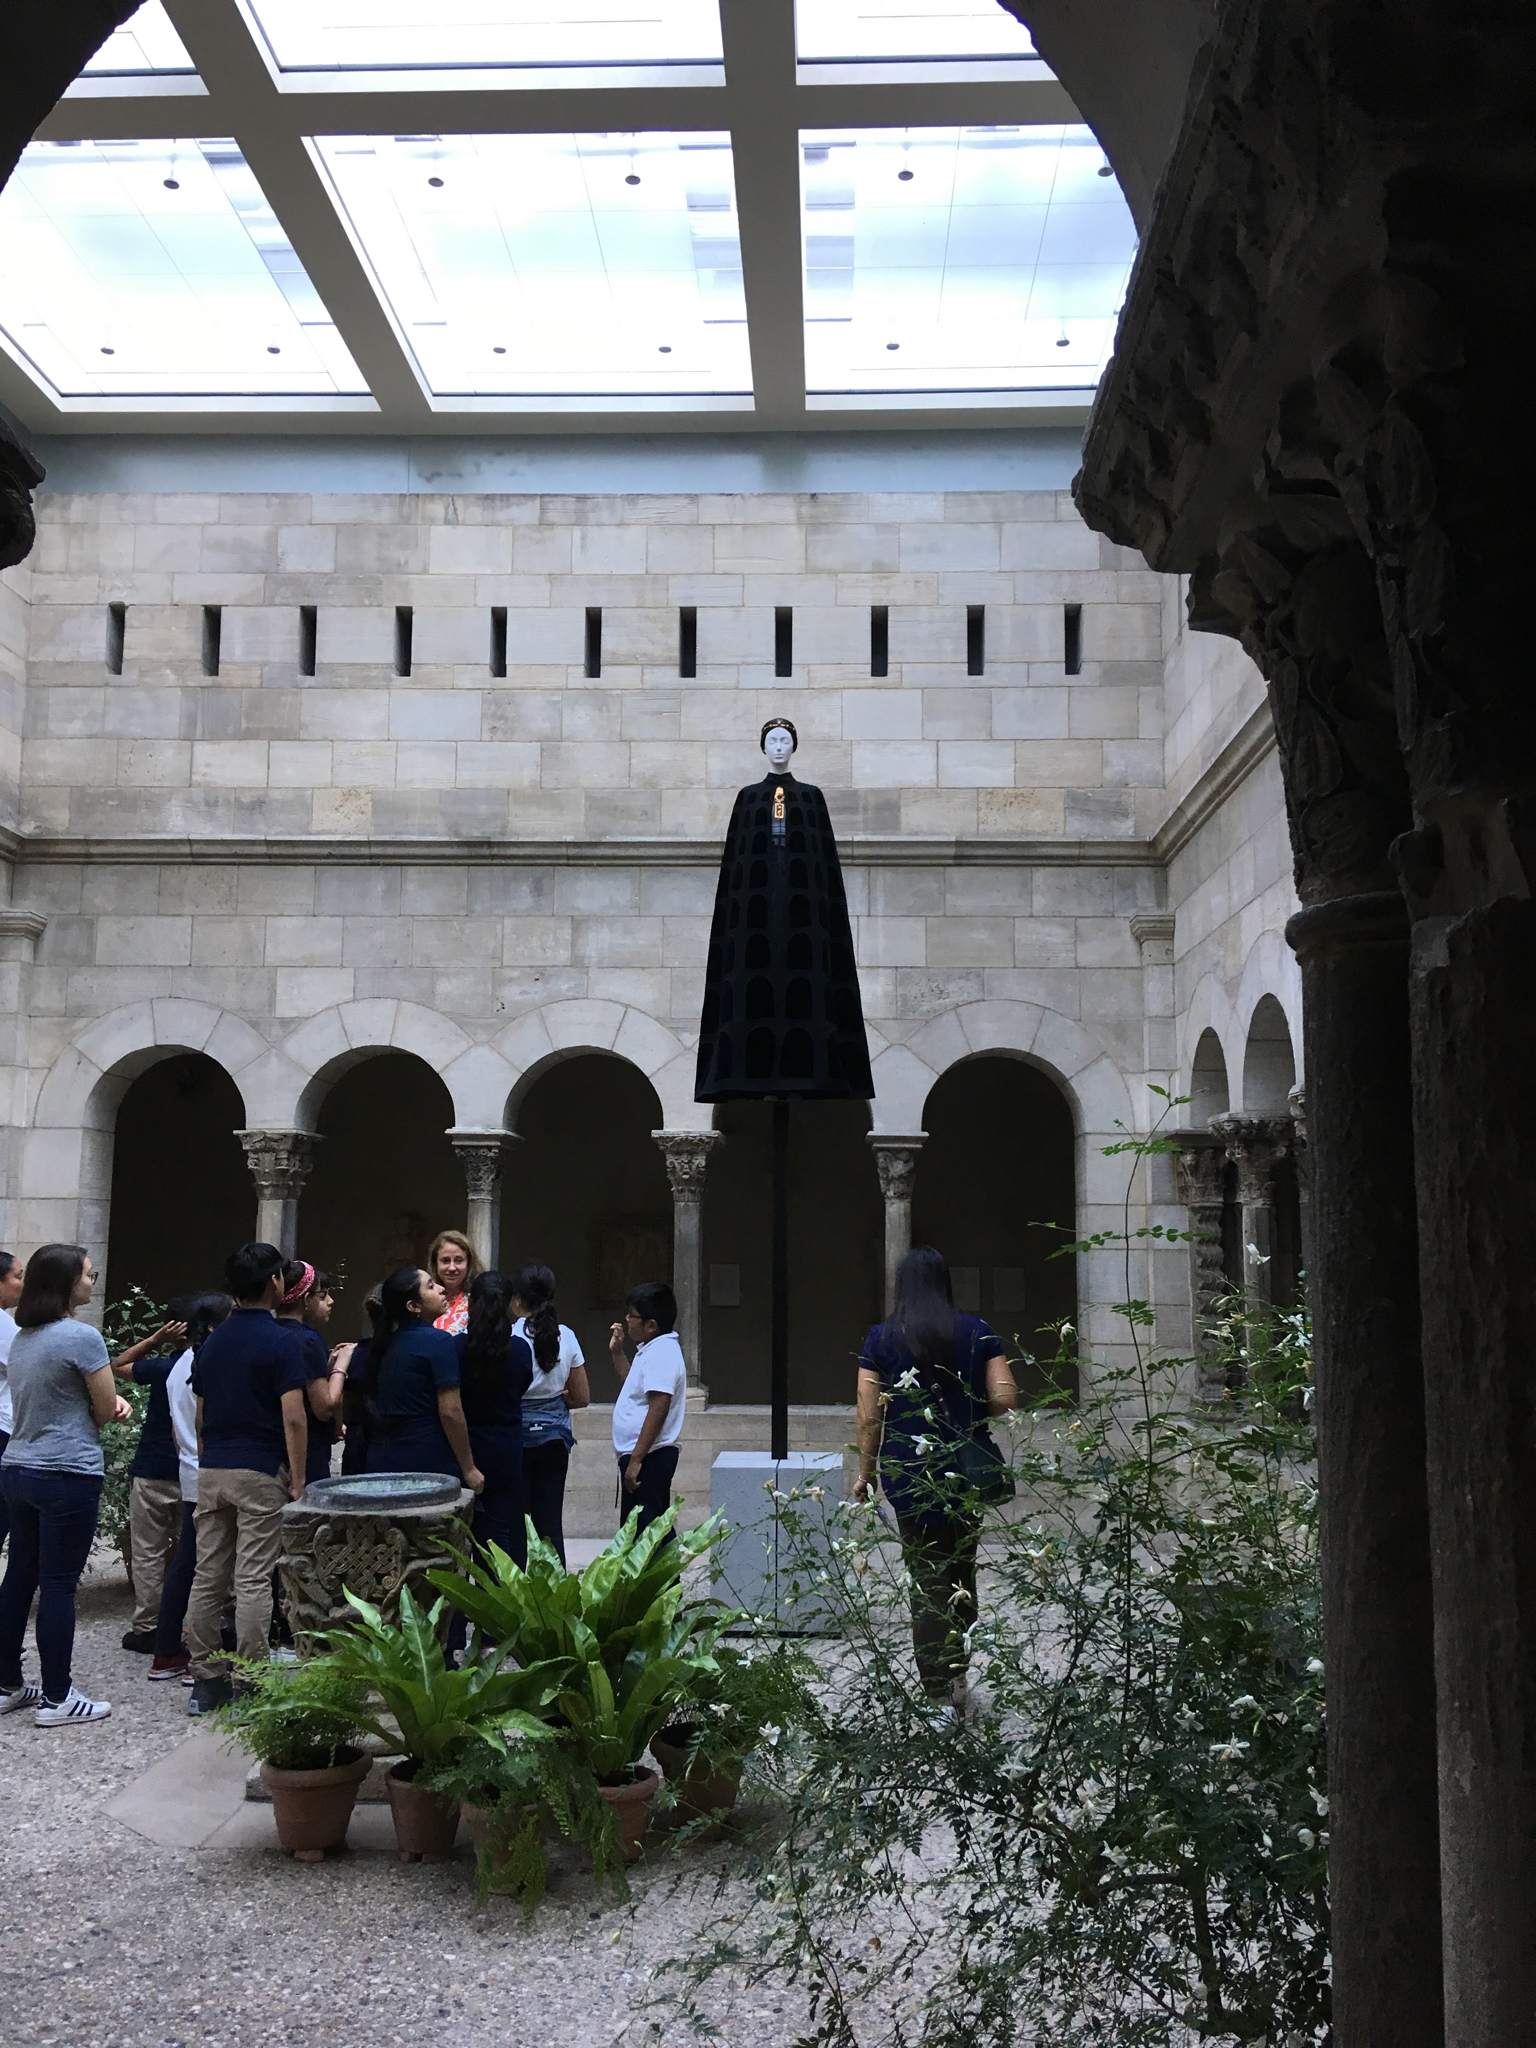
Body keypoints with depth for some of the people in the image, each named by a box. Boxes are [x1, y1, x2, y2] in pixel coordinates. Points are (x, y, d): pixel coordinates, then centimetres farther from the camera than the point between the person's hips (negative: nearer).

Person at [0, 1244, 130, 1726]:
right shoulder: (82, 1336, -16)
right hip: (68, 1476, -8)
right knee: (59, 1586, -1)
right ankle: (56, 1699, 6)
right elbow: (107, 1410, -11)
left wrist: (111, 1403, 4)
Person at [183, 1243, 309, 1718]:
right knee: (253, 1581, -3)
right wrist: (298, 1481, -10)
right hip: (261, 1473, -6)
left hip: (212, 1470, 6)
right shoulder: (280, 1343, -11)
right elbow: (293, 1419, -15)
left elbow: (200, 1415, 14)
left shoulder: (211, 1343, 9)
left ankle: (205, 1680, 15)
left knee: (207, 1578, 9)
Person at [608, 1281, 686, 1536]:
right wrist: (617, 1353, 22)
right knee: (632, 1532, 17)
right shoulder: (653, 1350, 15)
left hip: (649, 1457, -11)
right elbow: (635, 1385, 34)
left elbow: (658, 1410, -26)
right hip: (640, 1455, 11)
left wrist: (636, 1460, -26)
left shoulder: (662, 1353, -18)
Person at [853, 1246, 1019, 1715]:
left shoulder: (881, 1338, -2)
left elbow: (869, 1417, -4)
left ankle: (939, 1691, 4)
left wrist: (866, 1474, 7)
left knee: (926, 1581, 5)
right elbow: (1005, 1399, -5)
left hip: (910, 1477, -1)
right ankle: (957, 1672, 24)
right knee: (962, 1572, 19)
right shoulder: (978, 1333, 0)